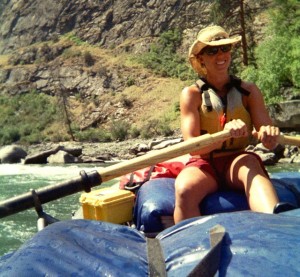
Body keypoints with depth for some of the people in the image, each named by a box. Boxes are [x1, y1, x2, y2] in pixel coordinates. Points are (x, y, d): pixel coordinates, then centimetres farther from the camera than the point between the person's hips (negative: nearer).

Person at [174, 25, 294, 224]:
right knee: (184, 189, -35)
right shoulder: (191, 94, 1)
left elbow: (271, 144, 1)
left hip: (237, 164, 1)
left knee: (250, 163, -36)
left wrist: (270, 135, -26)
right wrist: (225, 134, -31)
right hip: (203, 165, 0)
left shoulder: (249, 91, 6)